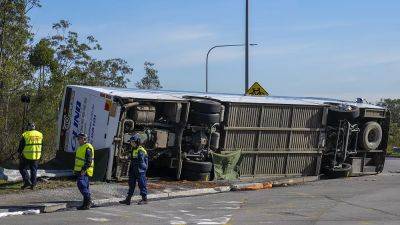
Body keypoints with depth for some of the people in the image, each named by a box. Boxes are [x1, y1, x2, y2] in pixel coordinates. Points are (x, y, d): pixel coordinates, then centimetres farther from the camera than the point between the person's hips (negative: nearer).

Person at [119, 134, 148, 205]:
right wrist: (130, 170, 21)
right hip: (133, 171, 9)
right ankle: (128, 199, 12)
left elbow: (142, 162, -17)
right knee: (131, 184, 9)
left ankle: (144, 199, 8)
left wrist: (139, 171, -20)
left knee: (142, 184, -1)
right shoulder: (133, 150, 13)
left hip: (140, 171, -9)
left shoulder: (141, 151, -15)